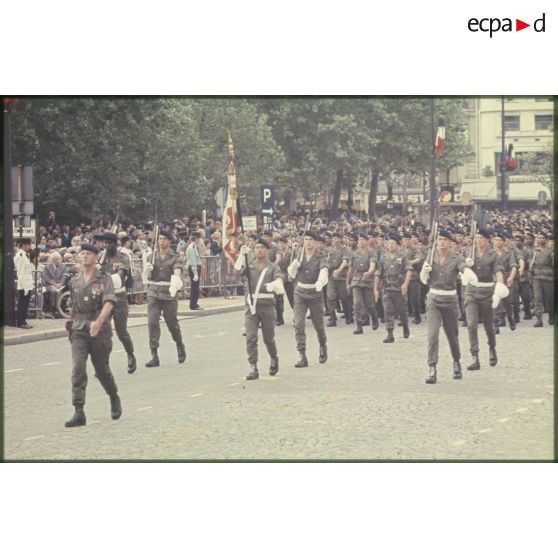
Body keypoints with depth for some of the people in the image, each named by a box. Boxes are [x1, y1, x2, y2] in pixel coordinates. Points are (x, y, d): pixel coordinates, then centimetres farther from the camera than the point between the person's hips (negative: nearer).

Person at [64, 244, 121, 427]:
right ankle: (79, 413, -13)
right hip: (79, 330, 3)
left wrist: (99, 322, -34)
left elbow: (109, 303, -18)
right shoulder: (74, 281, 10)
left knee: (102, 370, 8)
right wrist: (71, 322, 26)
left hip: (99, 330, -3)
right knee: (78, 369, -11)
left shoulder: (104, 279, -4)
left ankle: (114, 399, 37)